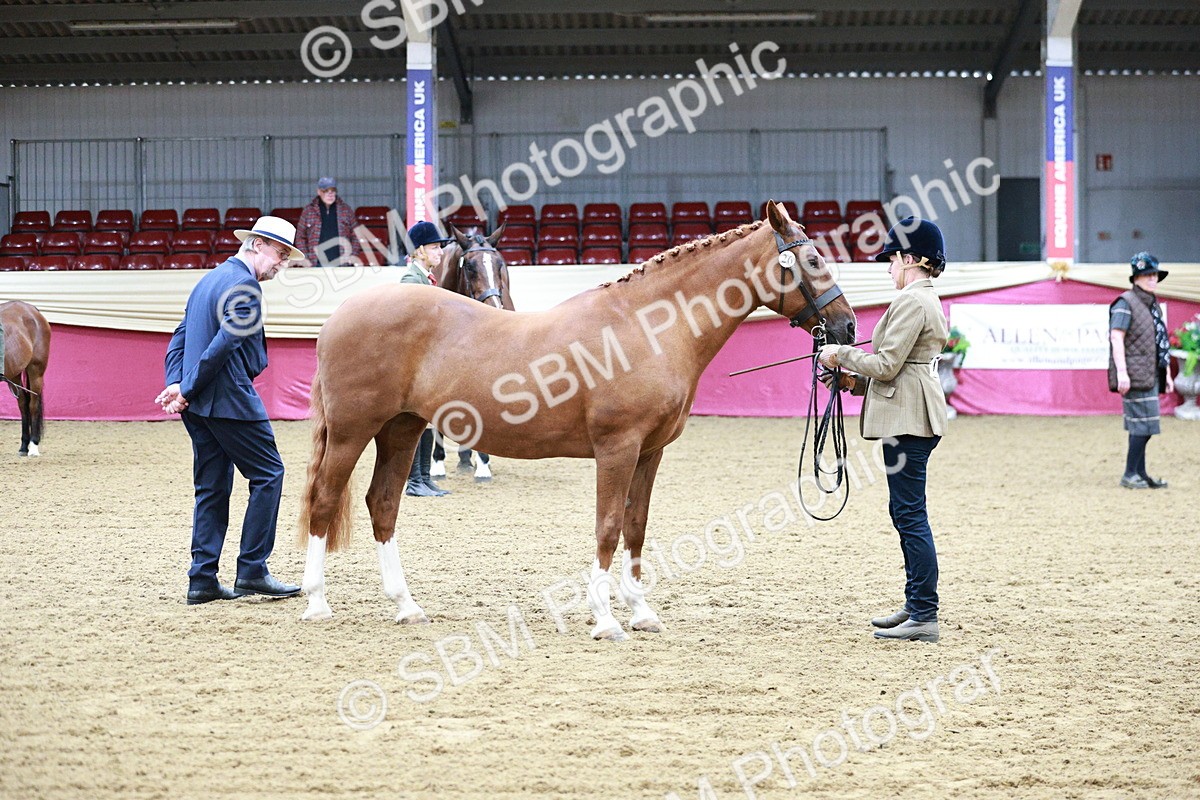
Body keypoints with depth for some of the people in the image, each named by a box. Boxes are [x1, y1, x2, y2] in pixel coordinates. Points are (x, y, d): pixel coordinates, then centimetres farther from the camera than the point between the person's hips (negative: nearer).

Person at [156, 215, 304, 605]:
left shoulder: (209, 280, 19)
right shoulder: (244, 286, -12)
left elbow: (179, 339, 15)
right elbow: (224, 344, -20)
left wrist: (177, 383, 2)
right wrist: (186, 389, -14)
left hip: (199, 403, 9)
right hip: (229, 399, -9)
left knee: (212, 486, 11)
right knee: (268, 473, 0)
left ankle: (203, 579, 9)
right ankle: (252, 570, -1)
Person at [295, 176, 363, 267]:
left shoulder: (346, 209, 10)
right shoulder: (308, 210, 8)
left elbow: (356, 234, 13)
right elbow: (300, 237, 10)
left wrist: (354, 255, 1)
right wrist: (304, 258, 0)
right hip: (317, 264, -1)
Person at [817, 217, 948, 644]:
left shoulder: (911, 301, -15)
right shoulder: (929, 300, 18)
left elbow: (887, 364, -18)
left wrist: (841, 353, -5)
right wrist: (857, 379, 14)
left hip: (907, 418, -11)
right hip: (915, 415, 11)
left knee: (910, 514, -9)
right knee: (907, 513, 15)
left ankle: (925, 617, -8)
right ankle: (915, 606, 21)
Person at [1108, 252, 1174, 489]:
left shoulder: (1154, 305, 19)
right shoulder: (1126, 303, -8)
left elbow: (1161, 343, 24)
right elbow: (1116, 338, -16)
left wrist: (1167, 374, 21)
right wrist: (1121, 372, -23)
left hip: (1151, 376, 9)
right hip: (1135, 375, -9)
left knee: (1141, 427, 10)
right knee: (1144, 425, -11)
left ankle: (1140, 473, 13)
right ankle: (1130, 474, -6)